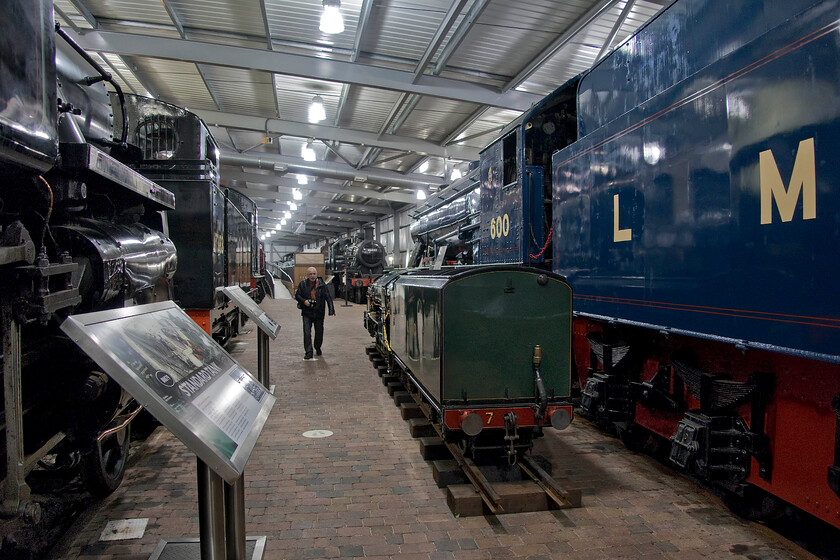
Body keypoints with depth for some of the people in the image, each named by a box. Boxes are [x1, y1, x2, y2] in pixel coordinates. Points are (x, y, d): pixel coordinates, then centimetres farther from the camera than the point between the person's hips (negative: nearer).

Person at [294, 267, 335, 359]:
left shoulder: (322, 285, 1)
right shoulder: (302, 284, 2)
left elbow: (328, 297, 0)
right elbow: (297, 295, 10)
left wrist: (331, 309, -10)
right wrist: (303, 301, -11)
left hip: (319, 313, 1)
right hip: (307, 313, -1)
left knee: (319, 332, 12)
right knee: (307, 333, -8)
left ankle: (318, 348, 35)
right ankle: (308, 352, -4)